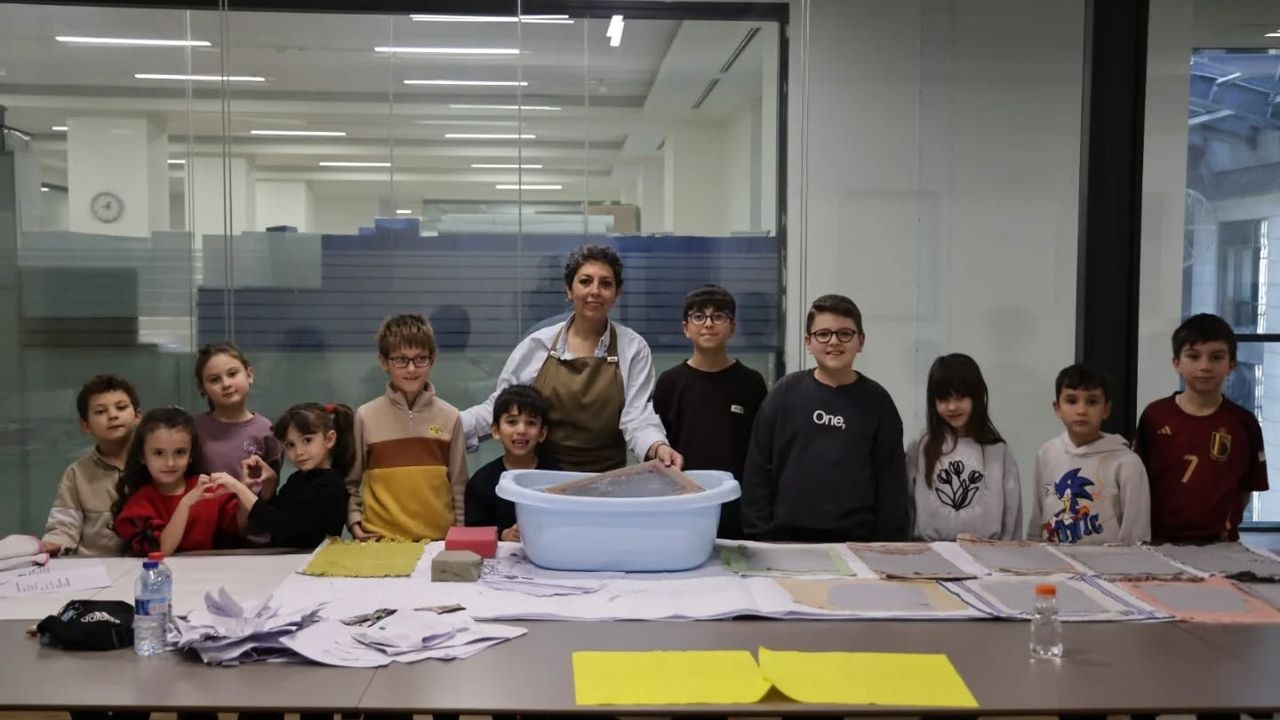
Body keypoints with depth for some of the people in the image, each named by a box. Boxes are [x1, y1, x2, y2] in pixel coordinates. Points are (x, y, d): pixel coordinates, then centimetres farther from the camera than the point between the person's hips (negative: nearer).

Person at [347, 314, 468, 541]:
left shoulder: (449, 417, 3)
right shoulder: (366, 416, 1)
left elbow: (459, 487, 8)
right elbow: (349, 483, 8)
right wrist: (355, 524, -3)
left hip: (439, 538, 1)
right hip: (380, 538, 0)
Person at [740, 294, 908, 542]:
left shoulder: (876, 400, 2)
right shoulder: (785, 393, 0)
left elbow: (891, 480, 3)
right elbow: (758, 471, 1)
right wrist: (759, 536, -4)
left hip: (856, 538, 0)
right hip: (788, 535, 0)